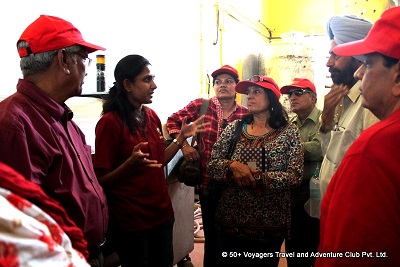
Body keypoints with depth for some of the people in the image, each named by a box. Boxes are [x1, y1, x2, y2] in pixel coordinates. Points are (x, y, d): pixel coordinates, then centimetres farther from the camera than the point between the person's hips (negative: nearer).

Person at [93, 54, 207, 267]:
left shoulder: (151, 116, 5)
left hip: (161, 212, 7)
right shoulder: (110, 122, -17)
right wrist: (131, 163, -31)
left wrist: (182, 137, 4)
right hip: (129, 220, -7)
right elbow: (101, 180, -15)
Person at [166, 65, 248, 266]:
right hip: (208, 182, -1)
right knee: (211, 234, 12)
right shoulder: (201, 105, -2)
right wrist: (184, 144, -8)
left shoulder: (245, 114, -1)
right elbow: (173, 121, 3)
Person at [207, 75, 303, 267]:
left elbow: (295, 176, -12)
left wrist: (255, 178, -18)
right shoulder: (234, 128, 4)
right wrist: (231, 165, -20)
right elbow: (212, 165, 0)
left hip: (269, 223, -2)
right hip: (230, 220, 2)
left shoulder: (288, 132, -4)